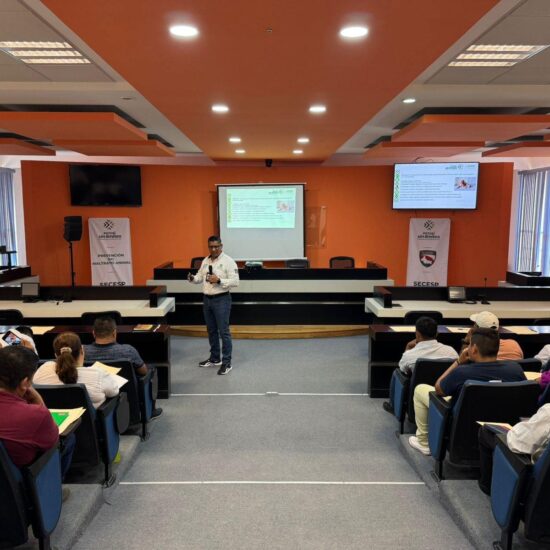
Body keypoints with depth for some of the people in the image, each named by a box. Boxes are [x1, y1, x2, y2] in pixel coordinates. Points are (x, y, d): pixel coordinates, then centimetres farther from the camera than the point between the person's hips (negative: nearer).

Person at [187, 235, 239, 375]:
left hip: (221, 300, -7)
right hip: (207, 299, 7)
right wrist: (192, 278, -8)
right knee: (211, 331, 16)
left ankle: (226, 362, 4)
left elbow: (235, 281, -17)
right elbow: (200, 277, 13)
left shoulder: (228, 261, -12)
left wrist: (219, 280, -26)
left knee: (223, 331, -3)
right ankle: (215, 358, 29)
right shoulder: (205, 261, 10)